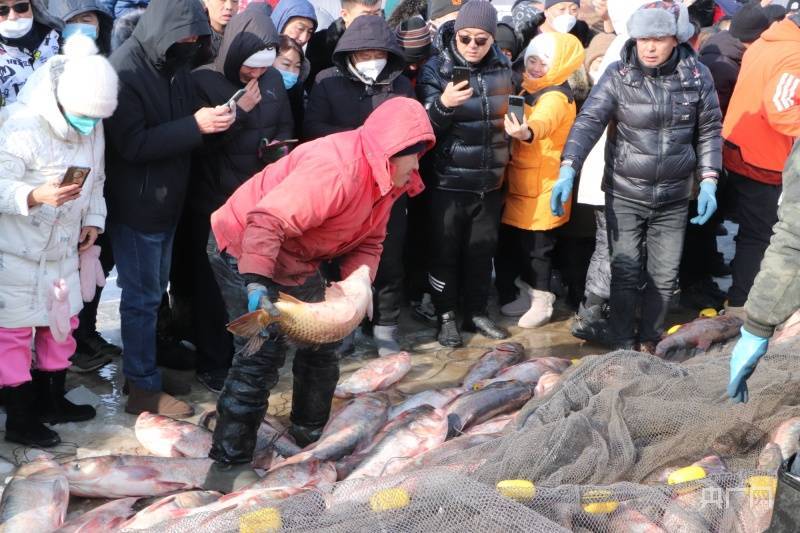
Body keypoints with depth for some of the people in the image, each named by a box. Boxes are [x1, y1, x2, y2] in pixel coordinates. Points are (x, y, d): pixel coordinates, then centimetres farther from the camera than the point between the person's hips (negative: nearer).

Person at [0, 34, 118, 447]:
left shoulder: (93, 127, -1)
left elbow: (95, 179, 12)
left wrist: (92, 220, -1)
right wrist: (35, 196, -46)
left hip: (63, 246, 8)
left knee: (62, 322, 17)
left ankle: (52, 399, 34)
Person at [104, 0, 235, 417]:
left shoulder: (175, 65, 6)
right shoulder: (124, 70, -19)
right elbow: (132, 144, -23)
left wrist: (213, 119, -4)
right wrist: (195, 125, -27)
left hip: (167, 200, 8)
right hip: (136, 205, -8)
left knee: (153, 292, 17)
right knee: (142, 296, 1)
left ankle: (144, 368, 30)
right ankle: (143, 388, 11)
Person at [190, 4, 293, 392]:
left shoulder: (273, 80, 4)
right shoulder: (203, 80, -10)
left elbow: (286, 125, 16)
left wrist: (278, 146, -5)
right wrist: (240, 111, -20)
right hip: (212, 202, -4)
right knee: (211, 287, 4)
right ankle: (212, 363, 17)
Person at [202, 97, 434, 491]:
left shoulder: (388, 180, -2)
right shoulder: (337, 168, -33)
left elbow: (368, 241, 3)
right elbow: (268, 220, -41)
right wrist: (256, 283, -50)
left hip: (295, 260, 10)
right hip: (245, 249, -10)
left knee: (320, 345, 16)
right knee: (262, 356, -13)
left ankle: (309, 435, 35)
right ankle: (228, 466, -3)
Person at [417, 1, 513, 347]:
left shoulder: (502, 66, 1)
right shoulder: (436, 69, -11)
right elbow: (423, 125, -18)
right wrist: (443, 105, -35)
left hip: (490, 181, 4)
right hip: (447, 181, -4)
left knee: (482, 250, 13)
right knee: (445, 251, 5)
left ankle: (476, 312, 26)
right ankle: (446, 317, 17)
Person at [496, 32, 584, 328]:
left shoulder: (555, 97, -20)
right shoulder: (528, 90, 9)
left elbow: (543, 121, -44)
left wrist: (527, 132, -64)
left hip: (542, 187, -9)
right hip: (521, 183, 9)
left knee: (536, 244, -1)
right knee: (513, 241, 16)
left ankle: (541, 301, 14)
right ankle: (528, 294, 32)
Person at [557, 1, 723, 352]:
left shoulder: (697, 75, -5)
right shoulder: (618, 75, -10)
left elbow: (709, 130, 4)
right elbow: (589, 121, -19)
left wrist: (708, 181, -4)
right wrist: (568, 169, -32)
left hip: (674, 197, 2)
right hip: (625, 194, -2)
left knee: (664, 276, 11)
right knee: (625, 274, 2)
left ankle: (650, 343, 31)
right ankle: (623, 345, 20)